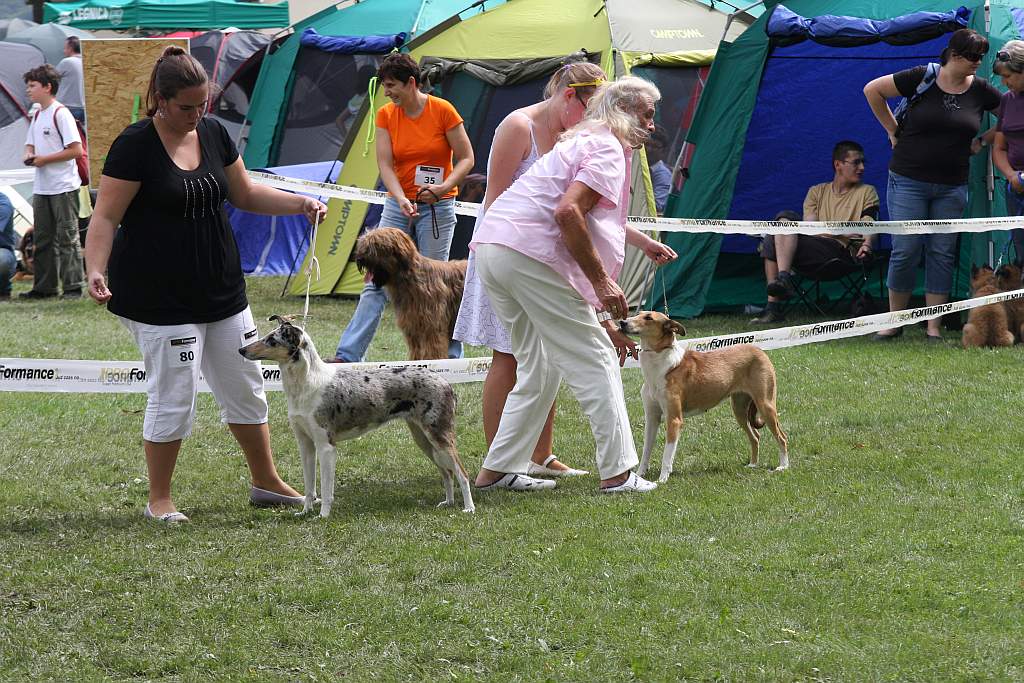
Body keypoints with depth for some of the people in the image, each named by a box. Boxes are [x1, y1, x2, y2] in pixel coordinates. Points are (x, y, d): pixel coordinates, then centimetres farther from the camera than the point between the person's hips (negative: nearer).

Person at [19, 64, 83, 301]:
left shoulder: (61, 113, -12)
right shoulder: (37, 115, 13)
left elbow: (75, 150, -16)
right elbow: (31, 145, 23)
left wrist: (44, 159, -15)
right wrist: (29, 155, -1)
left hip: (63, 187, -8)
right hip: (41, 188, 8)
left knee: (67, 239, -4)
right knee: (42, 239, 11)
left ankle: (73, 287, -2)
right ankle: (44, 287, 16)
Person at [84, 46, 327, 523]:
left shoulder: (213, 133, 5)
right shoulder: (135, 146, -14)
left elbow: (245, 195, 16)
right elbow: (105, 217, -15)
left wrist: (300, 204, 2)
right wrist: (96, 271, -30)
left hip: (221, 288, 7)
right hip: (160, 298, -7)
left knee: (245, 388, 13)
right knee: (173, 398, -4)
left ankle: (266, 482, 28)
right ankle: (159, 500, 11)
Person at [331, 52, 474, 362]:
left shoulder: (442, 111, -9)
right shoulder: (386, 115, 1)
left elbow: (466, 159, -5)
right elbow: (385, 164, -6)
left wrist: (443, 187, -21)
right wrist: (401, 199, -22)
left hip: (437, 207, -3)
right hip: (399, 205, 3)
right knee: (377, 281, -2)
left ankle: (451, 355, 8)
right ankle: (347, 355, -3)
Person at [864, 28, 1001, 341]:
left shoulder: (980, 90, 0)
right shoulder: (922, 78, -9)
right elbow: (872, 90, 0)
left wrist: (983, 140, 6)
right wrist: (893, 130, 2)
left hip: (952, 186, 3)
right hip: (908, 182, -3)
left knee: (942, 253, 2)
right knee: (905, 251, -2)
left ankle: (934, 327, 8)